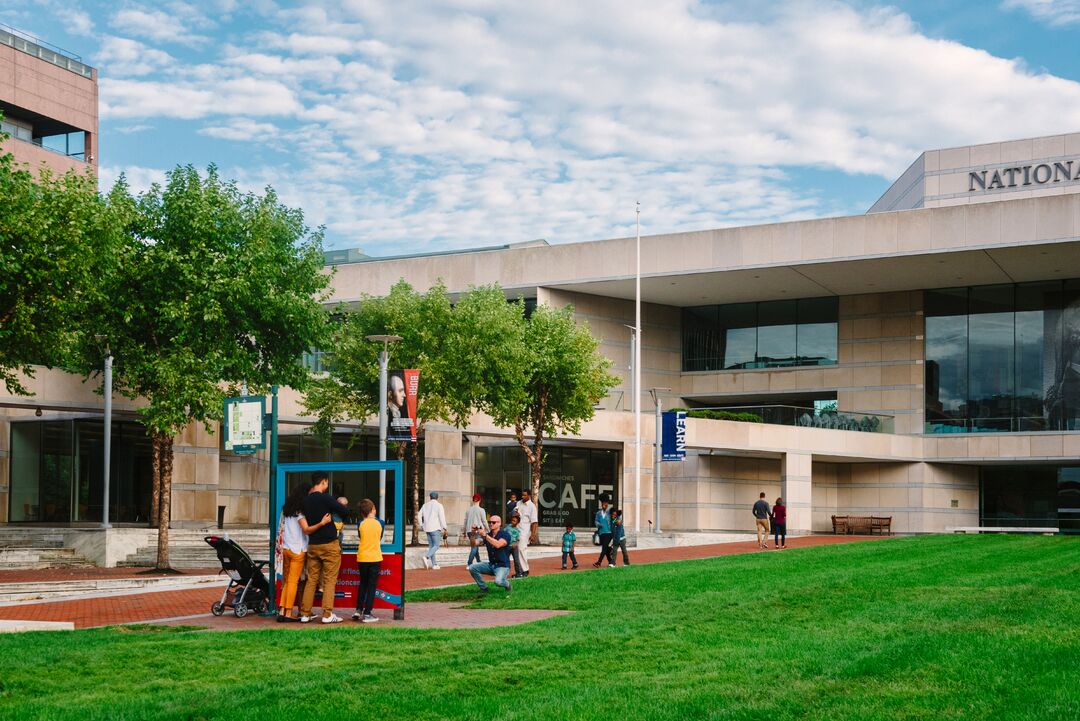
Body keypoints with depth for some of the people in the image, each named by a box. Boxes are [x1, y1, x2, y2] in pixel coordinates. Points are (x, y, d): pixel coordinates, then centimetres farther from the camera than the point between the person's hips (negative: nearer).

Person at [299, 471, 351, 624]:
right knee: (330, 581, -1)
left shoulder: (306, 500, 7)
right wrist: (338, 506, 7)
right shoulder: (325, 498, -13)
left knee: (311, 580, 10)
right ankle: (327, 614, -5)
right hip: (329, 544, -6)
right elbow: (345, 512, -12)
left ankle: (305, 614, 9)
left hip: (312, 545, 6)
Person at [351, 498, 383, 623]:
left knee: (362, 584, 17)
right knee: (372, 586, 2)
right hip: (375, 558, -1)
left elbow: (359, 537, 11)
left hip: (362, 558, 1)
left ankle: (358, 610, 14)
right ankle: (367, 613, -2)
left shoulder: (361, 524, -4)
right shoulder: (378, 524, -4)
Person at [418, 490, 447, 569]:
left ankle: (434, 564, 8)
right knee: (436, 546, -4)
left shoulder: (425, 505, 12)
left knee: (431, 546, 10)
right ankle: (426, 557, -27)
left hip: (427, 529, 6)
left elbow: (420, 516, 11)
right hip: (436, 528, -6)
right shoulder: (438, 505, -4)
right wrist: (444, 528, -5)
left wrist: (422, 526, 18)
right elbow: (442, 517, -9)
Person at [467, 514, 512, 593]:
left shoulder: (505, 535, -11)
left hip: (502, 566, -6)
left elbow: (498, 545, -30)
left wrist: (485, 535, -30)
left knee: (498, 581, -33)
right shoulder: (488, 535, 8)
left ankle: (507, 584, 5)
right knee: (472, 568, -11)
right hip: (491, 564, 6)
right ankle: (483, 588, 5)